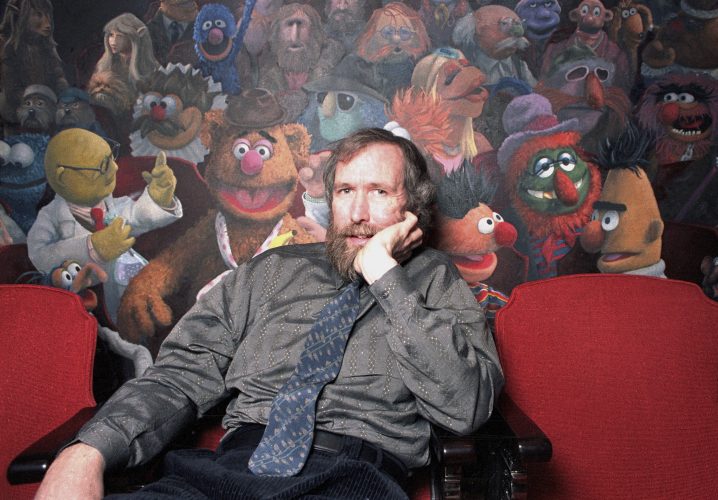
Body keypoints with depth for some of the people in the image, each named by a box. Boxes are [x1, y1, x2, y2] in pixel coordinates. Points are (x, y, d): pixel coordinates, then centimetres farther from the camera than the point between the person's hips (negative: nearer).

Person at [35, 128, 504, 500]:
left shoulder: (435, 279, 12)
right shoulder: (271, 270, 18)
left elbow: (467, 405, -4)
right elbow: (182, 374, 12)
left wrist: (383, 272, -4)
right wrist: (88, 451, -6)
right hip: (237, 461, 3)